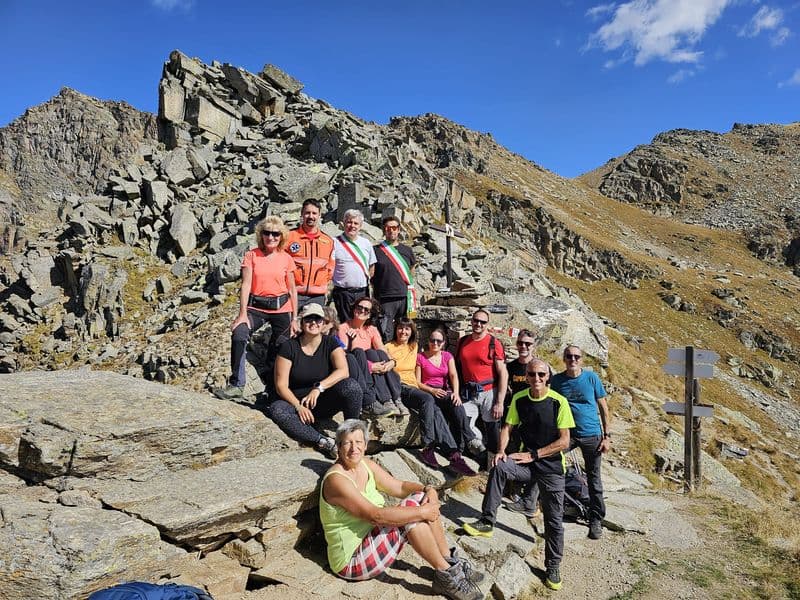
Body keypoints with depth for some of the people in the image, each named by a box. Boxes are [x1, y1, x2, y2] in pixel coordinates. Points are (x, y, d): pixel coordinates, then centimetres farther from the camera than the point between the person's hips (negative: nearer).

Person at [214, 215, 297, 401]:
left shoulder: (286, 259, 3)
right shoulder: (251, 255, 1)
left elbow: (292, 290, 7)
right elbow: (246, 285, -5)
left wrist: (294, 319, 5)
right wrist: (243, 314, -14)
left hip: (281, 309, 1)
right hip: (255, 307, -1)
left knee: (279, 352, 7)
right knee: (238, 335, -26)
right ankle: (236, 385, -18)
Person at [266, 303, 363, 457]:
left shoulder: (330, 343, -1)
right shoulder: (289, 347, -5)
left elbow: (343, 371, -17)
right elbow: (281, 385, -8)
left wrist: (319, 387, -30)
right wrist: (298, 406, -23)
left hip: (326, 403, 0)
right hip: (297, 402, 0)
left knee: (351, 386, -29)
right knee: (276, 410, -33)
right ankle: (323, 442, -36)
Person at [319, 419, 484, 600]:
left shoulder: (367, 465, 3)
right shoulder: (336, 479, -24)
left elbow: (400, 486, 7)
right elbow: (375, 515, -31)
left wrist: (428, 489, -13)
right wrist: (421, 513, -28)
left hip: (376, 537, 9)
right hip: (353, 560, -9)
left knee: (423, 499, -5)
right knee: (411, 506, -24)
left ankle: (450, 560, 0)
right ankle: (447, 575, -13)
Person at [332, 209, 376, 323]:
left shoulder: (366, 243, 12)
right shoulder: (335, 243, -2)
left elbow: (372, 266, 19)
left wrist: (367, 278, 9)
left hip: (362, 292, 4)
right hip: (343, 292, -4)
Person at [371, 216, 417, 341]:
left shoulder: (407, 250, 13)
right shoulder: (376, 250, 4)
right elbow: (371, 276, 6)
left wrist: (413, 297, 13)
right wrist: (373, 298, 0)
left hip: (404, 298, 3)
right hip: (385, 299, -3)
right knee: (385, 334, -4)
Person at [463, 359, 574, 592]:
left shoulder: (559, 402, -13)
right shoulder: (519, 399, -2)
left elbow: (564, 442, -13)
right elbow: (507, 427, 2)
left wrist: (533, 455, -16)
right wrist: (501, 451, -16)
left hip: (552, 465, -2)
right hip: (527, 461, 2)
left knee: (554, 519, 3)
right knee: (499, 467, -28)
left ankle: (553, 567, 24)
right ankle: (486, 522, -20)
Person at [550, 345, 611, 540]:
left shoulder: (591, 378, -4)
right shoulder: (556, 380, -1)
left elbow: (603, 408, 1)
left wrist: (607, 436, -2)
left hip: (592, 435, 0)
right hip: (566, 433, 1)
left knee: (594, 479, 8)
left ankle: (596, 520, 22)